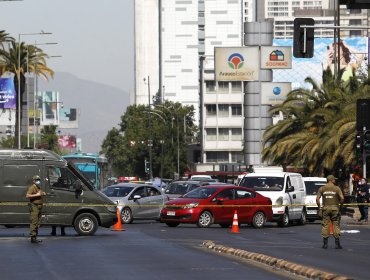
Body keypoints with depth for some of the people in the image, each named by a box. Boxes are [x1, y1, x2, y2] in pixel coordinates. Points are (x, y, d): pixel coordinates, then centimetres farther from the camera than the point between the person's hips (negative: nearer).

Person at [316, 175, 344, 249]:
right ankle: (337, 243, 1)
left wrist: (319, 206, 8)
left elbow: (317, 198, -3)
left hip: (326, 208, 2)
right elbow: (342, 198, -10)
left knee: (325, 226, 6)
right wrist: (340, 203, 8)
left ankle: (325, 243, 5)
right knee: (336, 225, 3)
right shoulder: (337, 188, -1)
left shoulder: (322, 189, 4)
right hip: (335, 208, -2)